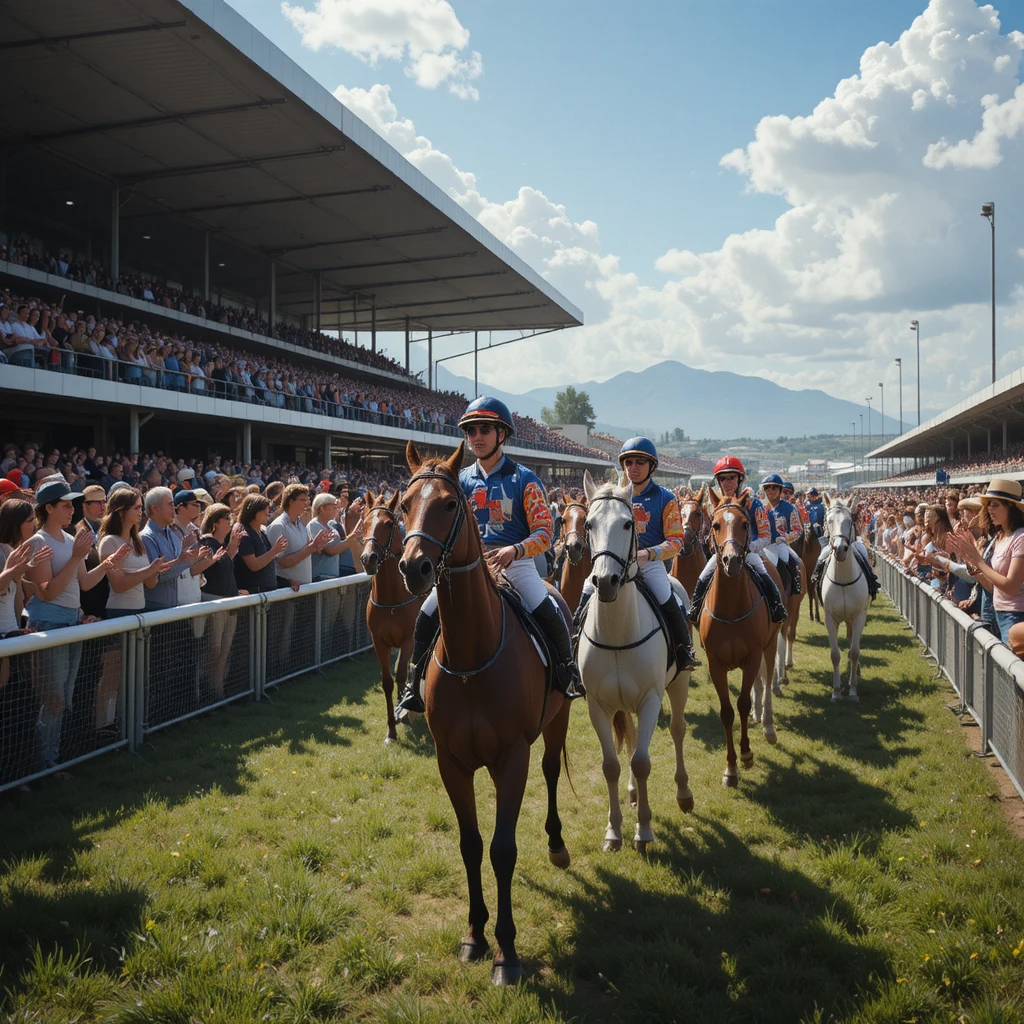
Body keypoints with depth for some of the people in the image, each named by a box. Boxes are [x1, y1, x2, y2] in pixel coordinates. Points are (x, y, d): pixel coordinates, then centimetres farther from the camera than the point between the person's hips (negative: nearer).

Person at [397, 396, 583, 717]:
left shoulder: (523, 479, -3)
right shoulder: (462, 480, 8)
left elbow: (544, 531, -8)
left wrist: (514, 551, -27)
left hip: (515, 561, -3)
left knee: (548, 615, -26)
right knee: (426, 618, -11)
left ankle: (567, 666, 3)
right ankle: (414, 686, 7)